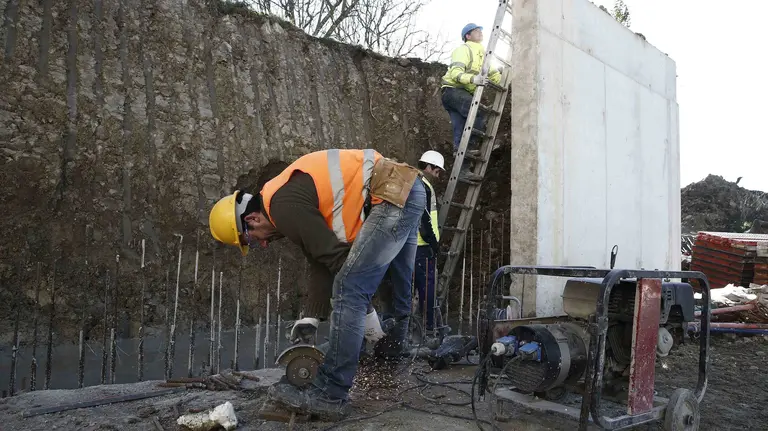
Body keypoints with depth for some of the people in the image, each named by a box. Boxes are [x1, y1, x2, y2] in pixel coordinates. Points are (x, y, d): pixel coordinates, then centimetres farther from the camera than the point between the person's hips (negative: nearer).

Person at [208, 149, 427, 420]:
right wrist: (310, 320, 15)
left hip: (392, 196, -11)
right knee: (397, 289, 21)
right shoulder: (291, 196, 18)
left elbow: (336, 257, -13)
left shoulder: (283, 207, -12)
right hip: (407, 191, 11)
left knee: (349, 291, -10)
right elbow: (321, 261, 17)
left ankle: (330, 396, -4)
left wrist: (368, 309, -1)